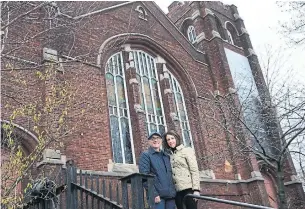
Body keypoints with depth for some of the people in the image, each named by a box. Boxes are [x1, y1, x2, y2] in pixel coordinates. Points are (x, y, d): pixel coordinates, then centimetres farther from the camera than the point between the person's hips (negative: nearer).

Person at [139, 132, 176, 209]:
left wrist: (173, 191, 10)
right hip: (158, 195, -6)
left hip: (170, 195, 6)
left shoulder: (166, 156, 20)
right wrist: (154, 194, -17)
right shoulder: (145, 155, 2)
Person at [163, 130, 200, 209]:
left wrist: (196, 189, -13)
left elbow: (194, 170, -5)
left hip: (188, 188, -4)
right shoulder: (169, 155, 13)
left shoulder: (187, 151, 1)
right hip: (177, 190, 4)